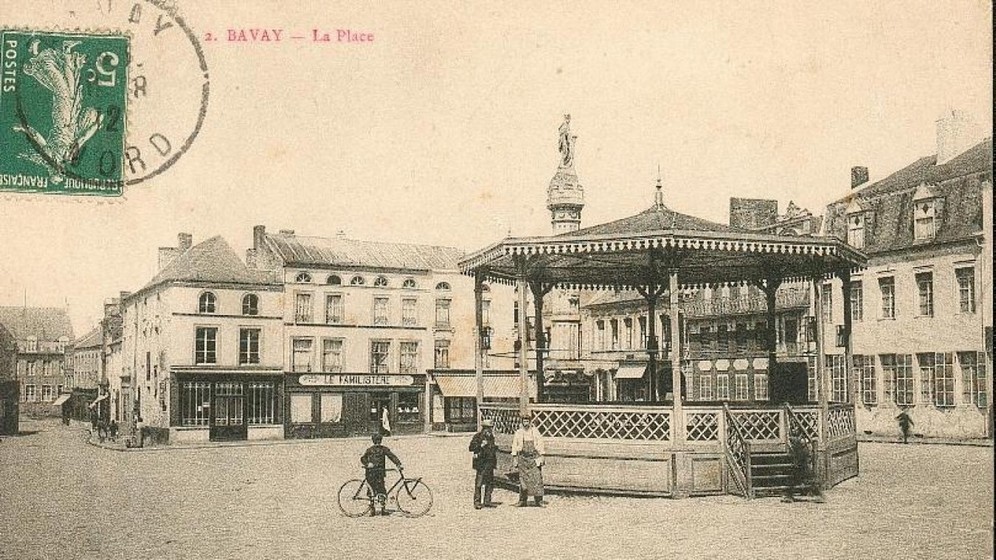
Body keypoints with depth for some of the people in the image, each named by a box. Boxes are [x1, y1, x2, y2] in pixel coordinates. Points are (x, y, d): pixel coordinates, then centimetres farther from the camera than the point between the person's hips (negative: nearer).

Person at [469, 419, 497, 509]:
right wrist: (481, 445, -21)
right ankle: (477, 502, -3)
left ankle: (487, 501, 15)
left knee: (490, 482, 7)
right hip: (481, 462, -7)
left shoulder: (491, 436, 15)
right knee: (479, 482, -6)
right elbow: (471, 447, -11)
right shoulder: (477, 436, -5)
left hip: (490, 462, 7)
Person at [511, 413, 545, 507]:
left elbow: (540, 445, 3)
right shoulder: (518, 432, 5)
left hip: (534, 458, -1)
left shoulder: (535, 432, 3)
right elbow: (514, 446, 7)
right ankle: (523, 500, 11)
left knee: (537, 479, -6)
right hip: (522, 458, 1)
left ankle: (539, 501, -3)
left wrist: (541, 458, -2)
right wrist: (514, 459, 2)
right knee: (523, 479, 3)